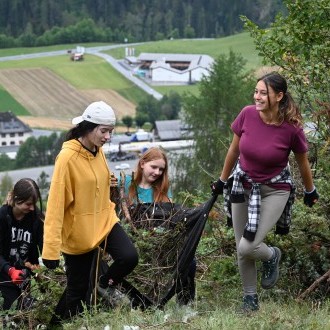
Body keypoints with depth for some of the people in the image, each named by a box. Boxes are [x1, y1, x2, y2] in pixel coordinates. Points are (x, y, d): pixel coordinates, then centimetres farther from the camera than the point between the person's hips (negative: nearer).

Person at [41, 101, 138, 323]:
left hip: (104, 221, 6)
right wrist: (52, 248, -25)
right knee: (78, 289, 3)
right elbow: (56, 204, -23)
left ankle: (106, 285, 14)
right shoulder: (68, 157, -22)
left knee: (129, 257, -16)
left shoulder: (98, 152, 1)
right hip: (78, 231, -6)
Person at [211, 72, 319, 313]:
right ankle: (250, 298, 29)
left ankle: (272, 255, 21)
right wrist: (222, 180, 13)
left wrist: (311, 192, 10)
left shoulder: (291, 128, -22)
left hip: (275, 190, -3)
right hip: (243, 185, 4)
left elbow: (303, 162, -3)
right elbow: (234, 149, 3)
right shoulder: (247, 115, -14)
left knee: (247, 247, -14)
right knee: (241, 250, 8)